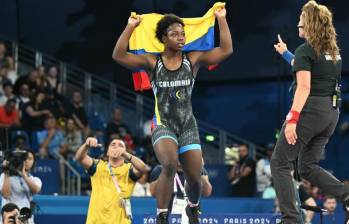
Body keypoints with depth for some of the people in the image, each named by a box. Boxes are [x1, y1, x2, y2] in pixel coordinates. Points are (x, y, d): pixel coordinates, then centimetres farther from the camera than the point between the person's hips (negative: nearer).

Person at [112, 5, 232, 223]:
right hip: (163, 124, -3)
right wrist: (130, 27, -14)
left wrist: (221, 19, -8)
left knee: (195, 178, 3)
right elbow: (119, 55, -10)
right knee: (170, 163, -30)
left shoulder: (193, 60, 3)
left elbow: (226, 50, -4)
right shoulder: (153, 62, -1)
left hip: (188, 125, 3)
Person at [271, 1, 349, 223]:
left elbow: (304, 87, -20)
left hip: (310, 111, -8)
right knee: (308, 167, 16)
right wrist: (286, 53, 43)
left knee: (279, 163, 3)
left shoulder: (305, 51, -10)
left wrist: (292, 119, -25)